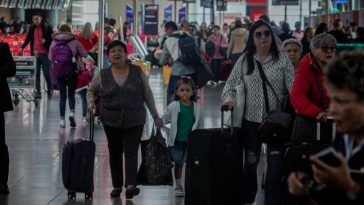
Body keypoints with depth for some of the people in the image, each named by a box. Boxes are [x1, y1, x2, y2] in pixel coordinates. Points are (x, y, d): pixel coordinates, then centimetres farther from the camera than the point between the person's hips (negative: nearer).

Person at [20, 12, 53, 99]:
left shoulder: (47, 28, -5)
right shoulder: (32, 28, 8)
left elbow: (53, 39, -2)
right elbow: (28, 39, 18)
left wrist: (45, 41, -19)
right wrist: (22, 47, 7)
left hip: (45, 54, -4)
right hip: (35, 54, 4)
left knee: (47, 73, 1)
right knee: (36, 74, 4)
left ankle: (49, 90, 16)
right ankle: (37, 92, 8)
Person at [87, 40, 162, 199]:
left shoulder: (138, 72, -1)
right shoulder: (102, 75, 0)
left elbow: (148, 95, 5)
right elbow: (91, 91, 14)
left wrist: (155, 116, 4)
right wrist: (91, 103, -6)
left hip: (134, 121, -2)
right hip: (111, 121, 2)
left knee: (131, 152, -10)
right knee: (115, 153, 8)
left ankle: (131, 185, -20)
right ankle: (117, 185, 17)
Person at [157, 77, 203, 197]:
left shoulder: (196, 107, 2)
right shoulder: (173, 106, -3)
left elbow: (200, 123, 9)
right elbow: (165, 117, -1)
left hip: (192, 141, 1)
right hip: (177, 140, -1)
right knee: (178, 163, 9)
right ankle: (178, 187, 20)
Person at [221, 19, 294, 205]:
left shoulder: (282, 60, -1)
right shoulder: (244, 60, 3)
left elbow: (293, 88, -5)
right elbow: (231, 85, 7)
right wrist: (229, 98, -14)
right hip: (251, 120, 2)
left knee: (275, 164, -4)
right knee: (250, 162, 13)